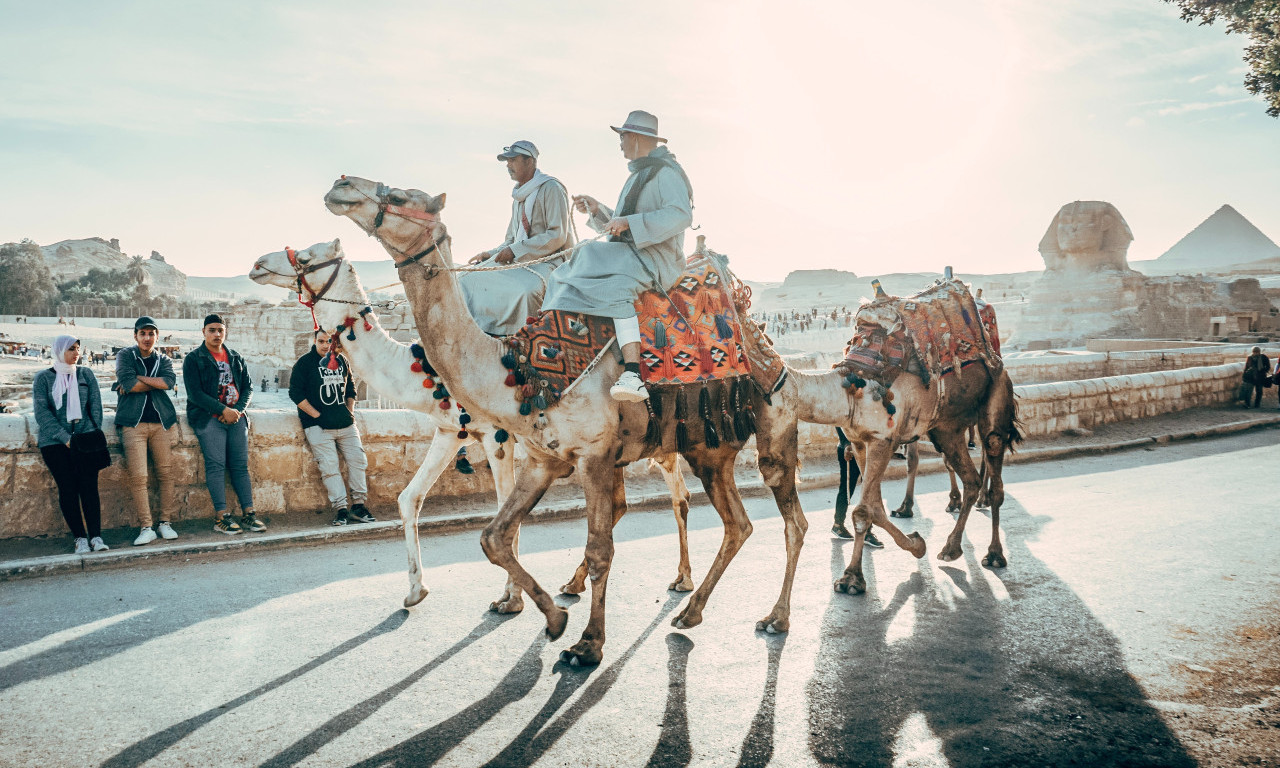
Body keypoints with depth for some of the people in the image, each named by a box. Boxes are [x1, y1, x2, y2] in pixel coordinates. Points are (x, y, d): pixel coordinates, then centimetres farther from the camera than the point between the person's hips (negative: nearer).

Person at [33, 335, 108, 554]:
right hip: (54, 441, -1)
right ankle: (80, 538, -4)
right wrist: (65, 438, -13)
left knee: (89, 485, -11)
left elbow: (96, 405, 9)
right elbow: (42, 413, -3)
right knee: (67, 487, -7)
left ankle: (96, 536, -11)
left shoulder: (86, 374, 11)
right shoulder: (43, 378, 5)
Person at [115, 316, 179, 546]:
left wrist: (138, 378, -6)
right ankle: (146, 527, -5)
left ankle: (165, 522, 10)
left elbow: (170, 382, -6)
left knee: (166, 473, 0)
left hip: (161, 422, 3)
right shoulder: (125, 355, 10)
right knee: (138, 477, -9)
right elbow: (127, 384, -9)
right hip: (133, 423, -3)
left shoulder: (163, 360, 17)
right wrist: (155, 383, -1)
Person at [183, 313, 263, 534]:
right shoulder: (193, 359, 2)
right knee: (216, 464, -11)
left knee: (240, 465, 1)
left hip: (236, 416, 4)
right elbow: (195, 393, -8)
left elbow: (248, 386, 13)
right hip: (209, 417, -4)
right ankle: (221, 516, -10)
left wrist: (238, 409, -5)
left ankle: (248, 513, 2)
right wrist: (223, 410, -13)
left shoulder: (236, 357, 17)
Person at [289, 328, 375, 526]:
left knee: (358, 459, 1)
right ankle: (340, 509, -7)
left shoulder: (342, 361, 13)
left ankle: (358, 505, 9)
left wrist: (350, 412, 10)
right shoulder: (305, 363, -1)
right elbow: (295, 393, -5)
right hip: (318, 426, -5)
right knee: (329, 466, -10)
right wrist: (317, 415, -9)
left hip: (346, 424, 5)